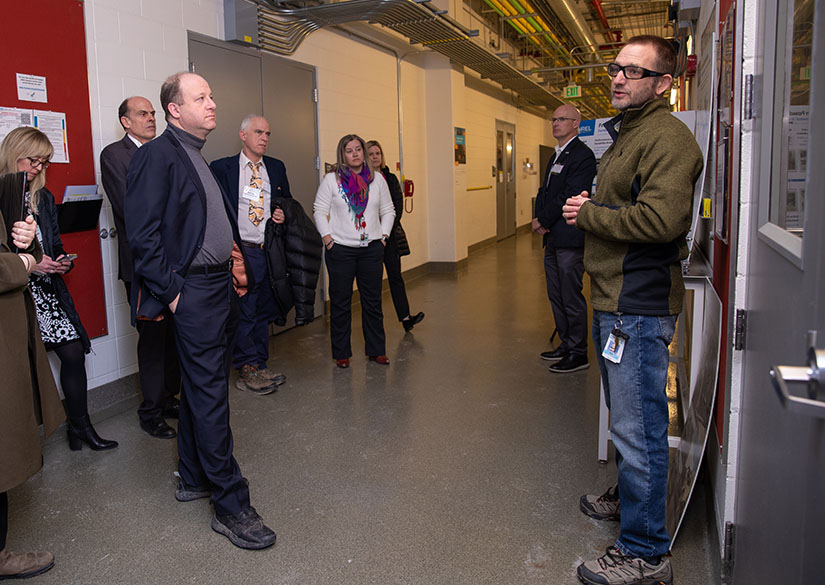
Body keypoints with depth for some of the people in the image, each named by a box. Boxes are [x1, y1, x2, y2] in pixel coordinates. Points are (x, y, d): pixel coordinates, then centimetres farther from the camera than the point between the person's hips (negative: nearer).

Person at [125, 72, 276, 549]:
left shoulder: (198, 157, 17)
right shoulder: (157, 155, -11)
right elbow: (143, 233, -17)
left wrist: (233, 256, 13)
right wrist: (170, 291, -17)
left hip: (215, 284, 9)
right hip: (192, 290, -9)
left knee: (200, 386, 17)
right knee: (210, 392, -5)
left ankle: (195, 479, 31)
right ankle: (231, 505, 3)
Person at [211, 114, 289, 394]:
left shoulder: (276, 167, 14)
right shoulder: (222, 167, 0)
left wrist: (283, 214, 0)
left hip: (271, 252, 5)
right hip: (243, 252, -4)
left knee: (264, 313, 11)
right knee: (243, 314, -3)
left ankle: (259, 367, 21)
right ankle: (247, 370, 8)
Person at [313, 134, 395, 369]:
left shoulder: (377, 179, 8)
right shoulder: (331, 179, 0)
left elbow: (388, 210, 14)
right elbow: (319, 210, 0)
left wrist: (383, 236, 4)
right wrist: (327, 238, -7)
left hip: (372, 249, 2)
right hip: (341, 250, -2)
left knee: (373, 301, 7)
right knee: (340, 303, 3)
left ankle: (376, 350, 19)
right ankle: (341, 353, 14)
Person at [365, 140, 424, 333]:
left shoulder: (390, 178, 11)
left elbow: (398, 206, 5)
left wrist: (387, 228, -7)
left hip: (390, 234, 3)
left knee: (395, 275, 0)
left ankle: (405, 318, -2)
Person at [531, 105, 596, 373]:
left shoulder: (582, 155, -11)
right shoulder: (556, 156, 19)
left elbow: (569, 197, -18)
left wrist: (543, 221, -11)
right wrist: (539, 220, 0)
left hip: (570, 239, -10)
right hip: (553, 239, 10)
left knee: (571, 297, -3)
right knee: (556, 295, 16)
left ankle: (578, 353, 7)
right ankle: (566, 344, 28)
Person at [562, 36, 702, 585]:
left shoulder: (667, 137, -15)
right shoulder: (627, 132, 19)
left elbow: (660, 219, -28)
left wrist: (589, 214, -15)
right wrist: (591, 207, 6)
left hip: (640, 307, -11)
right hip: (616, 298, 11)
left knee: (638, 427, -5)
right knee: (626, 417, 24)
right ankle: (628, 497, 43)